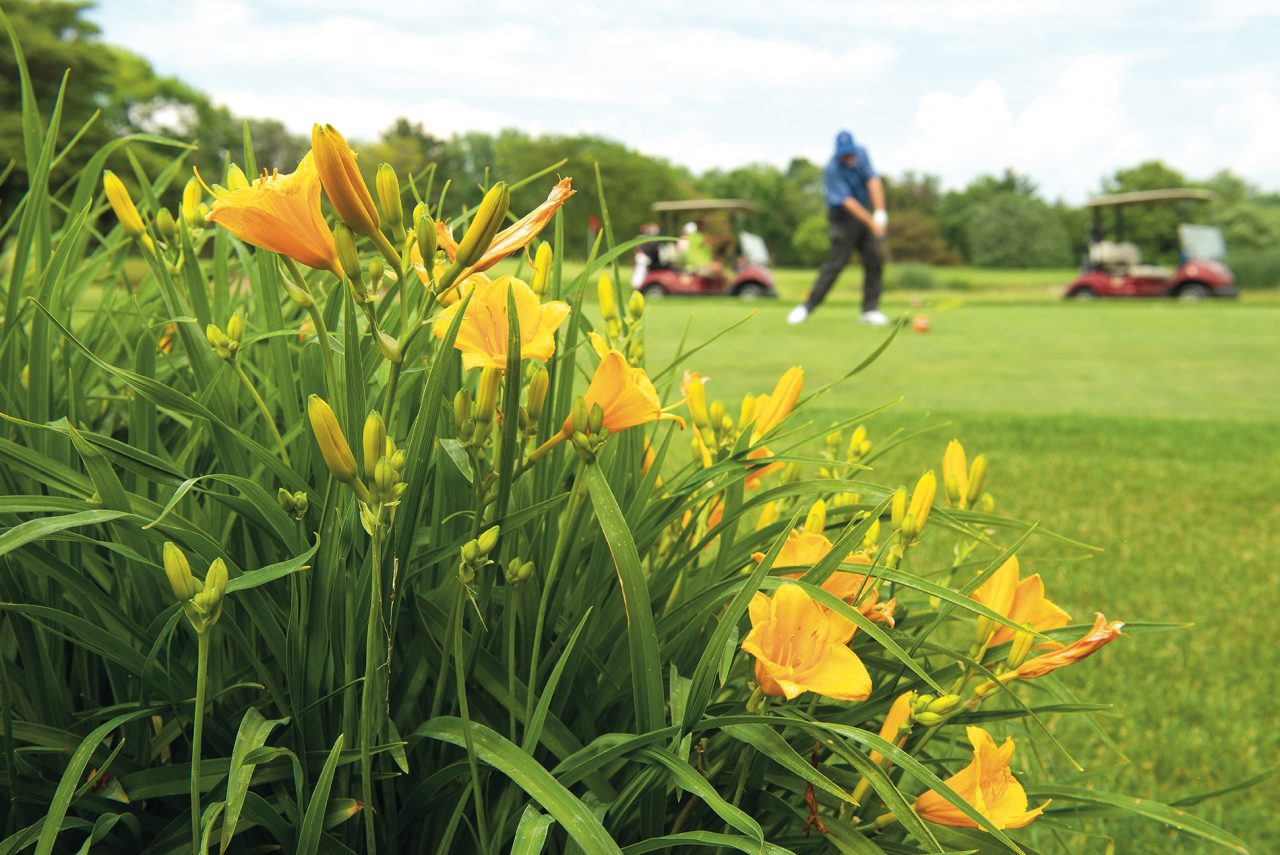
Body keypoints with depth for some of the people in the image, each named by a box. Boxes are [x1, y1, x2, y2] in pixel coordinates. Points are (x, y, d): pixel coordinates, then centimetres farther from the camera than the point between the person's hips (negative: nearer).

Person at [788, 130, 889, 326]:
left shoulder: (861, 153, -3)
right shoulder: (832, 170, -22)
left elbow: (873, 181, -10)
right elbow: (847, 201, -27)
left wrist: (880, 213, -22)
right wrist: (872, 223, -31)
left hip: (864, 213, 7)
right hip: (843, 216, -7)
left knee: (875, 261, 1)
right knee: (836, 262, -13)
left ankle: (870, 310, 7)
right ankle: (807, 306, -7)